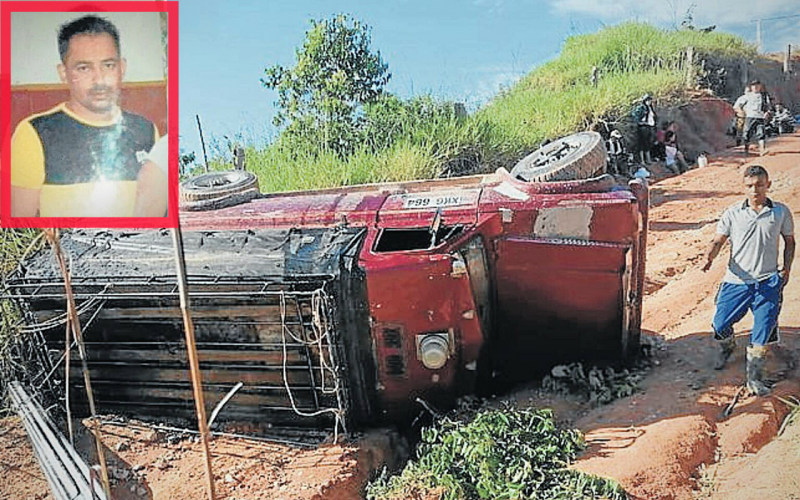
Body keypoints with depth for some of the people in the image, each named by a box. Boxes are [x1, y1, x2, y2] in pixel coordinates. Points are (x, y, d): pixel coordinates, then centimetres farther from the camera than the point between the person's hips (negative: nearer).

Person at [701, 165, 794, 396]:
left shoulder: (781, 212, 4)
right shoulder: (733, 213, 1)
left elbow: (789, 241, 17)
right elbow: (718, 240, 0)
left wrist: (786, 269, 7)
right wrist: (709, 257, -21)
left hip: (767, 282, 0)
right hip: (736, 280, 0)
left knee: (764, 327, -9)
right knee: (720, 324, 0)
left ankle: (754, 378, 7)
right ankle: (727, 347, 38)